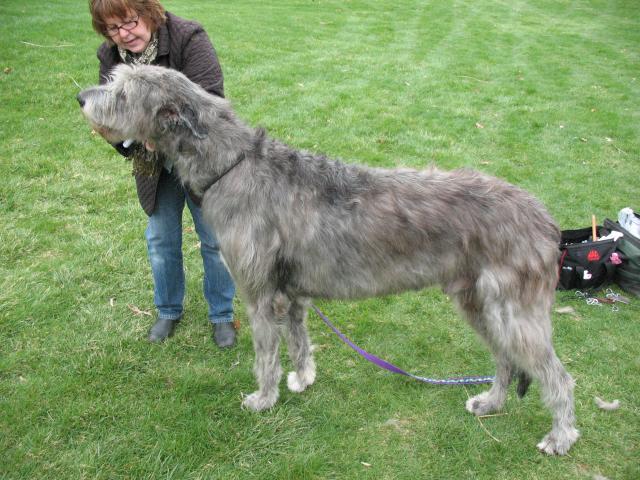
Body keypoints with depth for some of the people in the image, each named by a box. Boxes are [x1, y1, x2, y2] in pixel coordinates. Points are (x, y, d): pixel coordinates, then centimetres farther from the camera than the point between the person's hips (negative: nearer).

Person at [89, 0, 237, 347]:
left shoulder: (189, 39, -23)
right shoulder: (109, 56, -6)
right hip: (155, 166, 5)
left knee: (214, 240, 7)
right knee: (161, 240, 14)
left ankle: (222, 314, 27)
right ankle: (168, 311, 36)